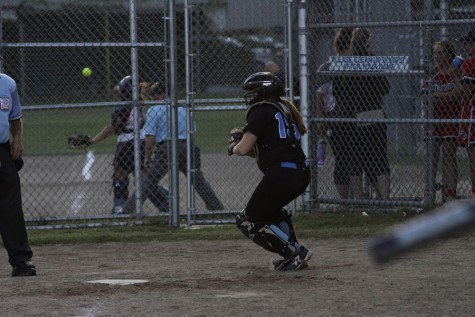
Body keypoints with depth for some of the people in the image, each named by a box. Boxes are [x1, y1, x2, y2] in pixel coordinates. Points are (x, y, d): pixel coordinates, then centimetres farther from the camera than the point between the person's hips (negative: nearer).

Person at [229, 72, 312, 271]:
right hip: (301, 173, 9)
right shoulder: (284, 109, 22)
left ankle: (296, 253, -8)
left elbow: (244, 148, -9)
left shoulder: (261, 112, -5)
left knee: (247, 220, 2)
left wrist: (234, 148, 13)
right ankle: (294, 254, 20)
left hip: (281, 173, -9)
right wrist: (244, 146, 19)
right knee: (270, 210, 34)